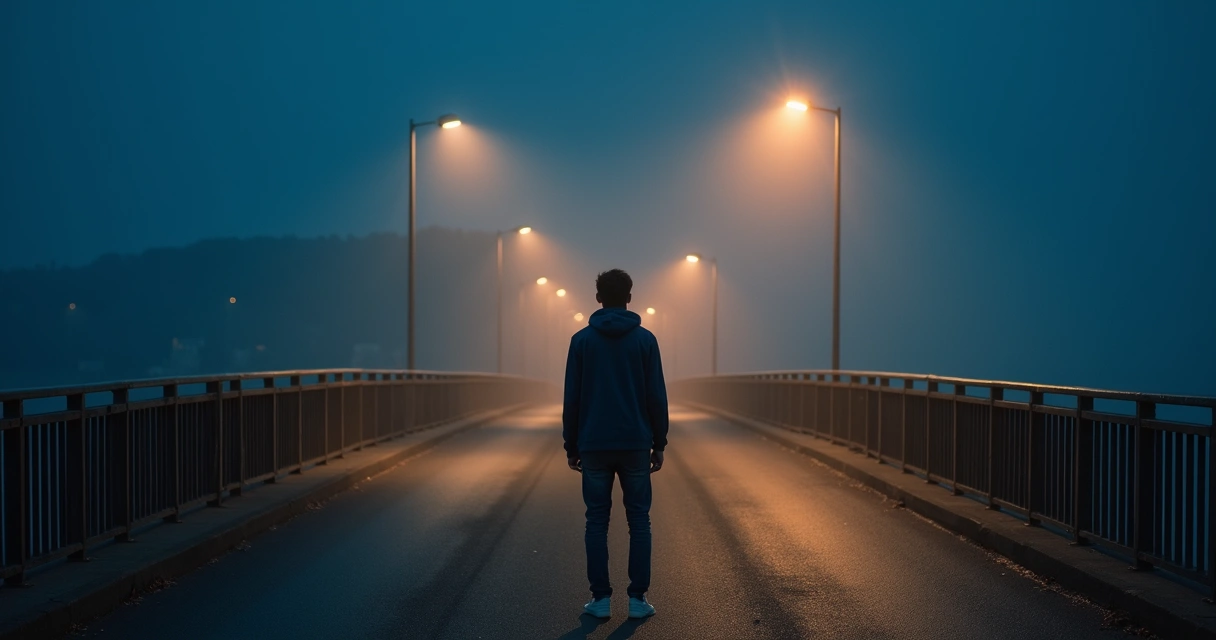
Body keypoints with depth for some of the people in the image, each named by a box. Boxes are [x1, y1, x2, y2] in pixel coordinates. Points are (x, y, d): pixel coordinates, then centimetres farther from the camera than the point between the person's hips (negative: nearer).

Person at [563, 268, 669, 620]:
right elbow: (657, 397, -1)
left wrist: (571, 446, 8)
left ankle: (601, 598, 7)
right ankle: (637, 599, 6)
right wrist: (659, 444, 7)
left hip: (594, 446, 0)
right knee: (639, 522, 7)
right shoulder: (645, 339, 0)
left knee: (597, 522, 7)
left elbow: (572, 398, 1)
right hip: (636, 445, 0)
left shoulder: (582, 340, 0)